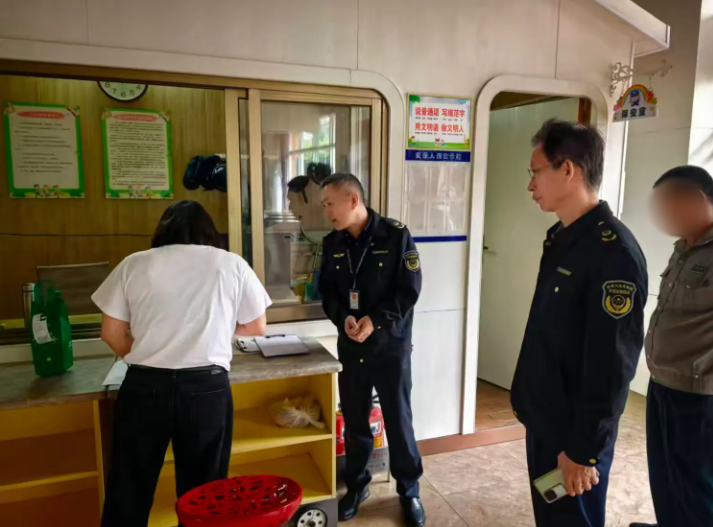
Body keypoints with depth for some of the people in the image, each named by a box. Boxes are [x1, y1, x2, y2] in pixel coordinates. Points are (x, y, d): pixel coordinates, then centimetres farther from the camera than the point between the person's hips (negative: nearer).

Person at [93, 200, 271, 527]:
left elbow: (111, 333, 8)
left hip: (144, 387, 1)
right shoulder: (231, 264, 3)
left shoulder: (134, 264, 6)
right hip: (207, 388, -1)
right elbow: (257, 327, 9)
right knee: (202, 492, 15)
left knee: (129, 489, 17)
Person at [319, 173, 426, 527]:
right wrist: (343, 318, -14)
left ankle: (409, 492, 29)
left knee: (399, 421, 8)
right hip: (350, 347, 4)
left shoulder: (396, 236, -12)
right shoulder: (332, 243, 3)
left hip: (391, 346, -4)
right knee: (354, 421, 15)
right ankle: (356, 485, 36)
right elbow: (327, 291, 6)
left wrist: (375, 321, -22)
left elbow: (409, 290, -12)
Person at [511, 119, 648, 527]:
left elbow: (612, 366, -23)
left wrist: (584, 449, -18)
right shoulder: (561, 239, 5)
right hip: (543, 420, 8)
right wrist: (529, 403, 15)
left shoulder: (614, 252, -23)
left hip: (576, 433, -8)